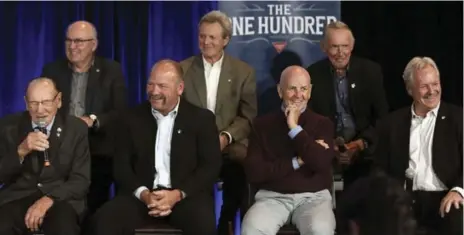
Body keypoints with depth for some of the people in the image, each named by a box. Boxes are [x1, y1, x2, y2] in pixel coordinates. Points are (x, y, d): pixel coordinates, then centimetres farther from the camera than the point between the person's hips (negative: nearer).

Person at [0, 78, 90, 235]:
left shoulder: (76, 129, 2)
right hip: (17, 197, 1)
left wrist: (49, 199, -19)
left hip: (60, 198, 0)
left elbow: (81, 181, -2)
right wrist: (20, 151, -17)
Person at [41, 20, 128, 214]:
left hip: (98, 154, -1)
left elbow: (121, 112, -2)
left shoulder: (111, 71, 5)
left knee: (95, 210, -9)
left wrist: (93, 120, -20)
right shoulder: (52, 70, 12)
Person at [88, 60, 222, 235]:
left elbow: (211, 165, -1)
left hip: (187, 195, -2)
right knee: (104, 220, -26)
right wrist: (143, 193, -11)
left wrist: (178, 194, -15)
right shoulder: (133, 118, 11)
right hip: (142, 195, 2)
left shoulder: (202, 118, 6)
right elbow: (121, 166, 8)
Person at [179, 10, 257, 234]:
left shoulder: (244, 71, 8)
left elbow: (248, 116, 4)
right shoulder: (182, 69, 11)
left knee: (240, 169, -33)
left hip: (230, 145, 0)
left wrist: (226, 137, -14)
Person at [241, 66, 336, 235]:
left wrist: (295, 128, -8)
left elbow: (321, 163, -11)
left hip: (313, 197, 0)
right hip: (272, 197, 0)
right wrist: (297, 162, -7)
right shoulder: (262, 124, 7)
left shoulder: (322, 124, 8)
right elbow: (253, 172, -3)